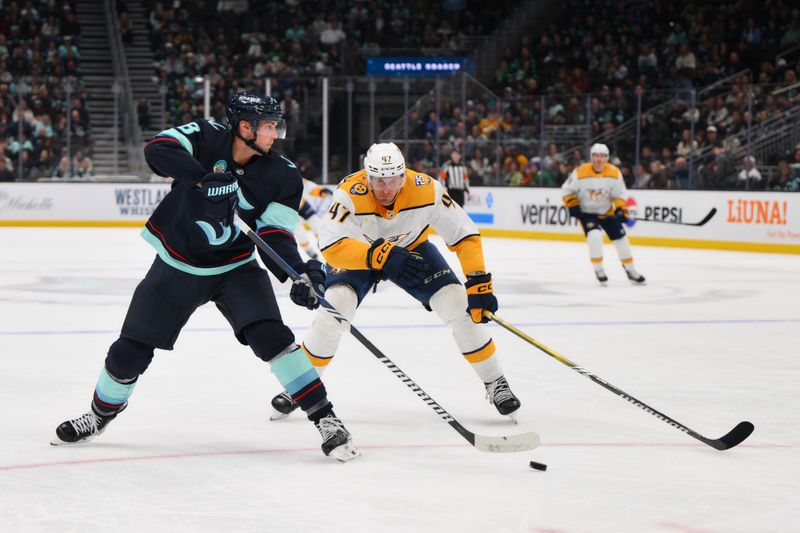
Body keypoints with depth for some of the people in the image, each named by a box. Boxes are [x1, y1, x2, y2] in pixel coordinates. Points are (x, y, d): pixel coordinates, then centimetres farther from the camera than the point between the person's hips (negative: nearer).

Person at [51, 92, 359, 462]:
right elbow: (158, 149, -31)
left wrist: (299, 273, -31)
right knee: (131, 349, 6)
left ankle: (325, 417, -15)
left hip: (234, 268, 0)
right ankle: (102, 413, 35)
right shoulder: (206, 137, -16)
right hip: (177, 264, 0)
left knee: (270, 335, -22)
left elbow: (275, 236, -13)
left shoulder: (282, 177, -11)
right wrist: (203, 179, -44)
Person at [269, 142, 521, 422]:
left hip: (412, 249, 2)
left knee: (457, 304, -15)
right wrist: (379, 255, -56)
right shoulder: (350, 193, -36)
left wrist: (479, 283, -30)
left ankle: (494, 382, 2)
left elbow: (465, 235, -23)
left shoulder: (426, 190, -31)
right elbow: (331, 247, -44)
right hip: (358, 252, -1)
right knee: (335, 305, -25)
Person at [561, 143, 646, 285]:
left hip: (607, 212, 4)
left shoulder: (614, 173, -13)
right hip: (587, 212, -3)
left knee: (621, 238, 4)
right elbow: (567, 190, -9)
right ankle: (598, 270, -10)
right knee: (594, 235, -28)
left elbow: (620, 193, -1)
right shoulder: (580, 172, -21)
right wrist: (573, 205, -18)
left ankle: (631, 271, 23)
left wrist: (621, 209, -14)